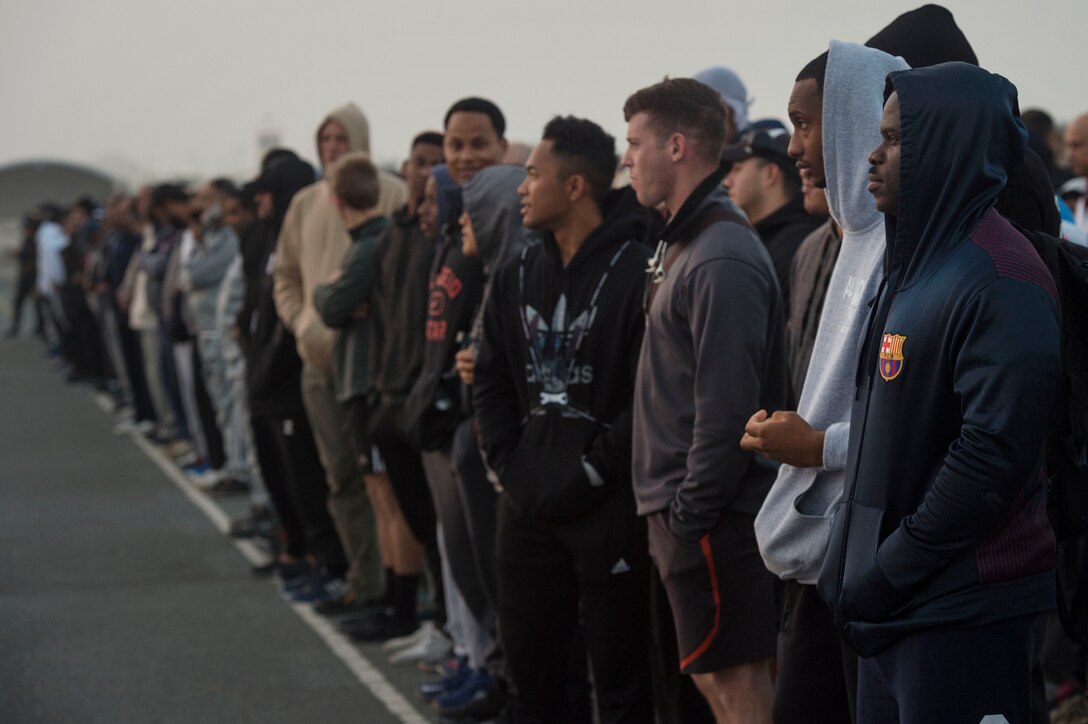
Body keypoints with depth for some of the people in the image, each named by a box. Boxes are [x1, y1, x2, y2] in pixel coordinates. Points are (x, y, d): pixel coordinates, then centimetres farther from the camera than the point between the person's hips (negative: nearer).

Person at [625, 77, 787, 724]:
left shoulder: (722, 260, -19)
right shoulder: (681, 245, 13)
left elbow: (727, 404, -22)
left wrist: (691, 512, -19)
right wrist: (669, 507, 15)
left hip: (710, 514, -10)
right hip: (678, 506, 10)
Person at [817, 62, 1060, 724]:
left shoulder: (998, 278, -15)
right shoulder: (917, 264, 15)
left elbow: (993, 453, -21)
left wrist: (891, 570, -16)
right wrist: (861, 563, 11)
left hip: (963, 612, -9)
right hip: (892, 607, 9)